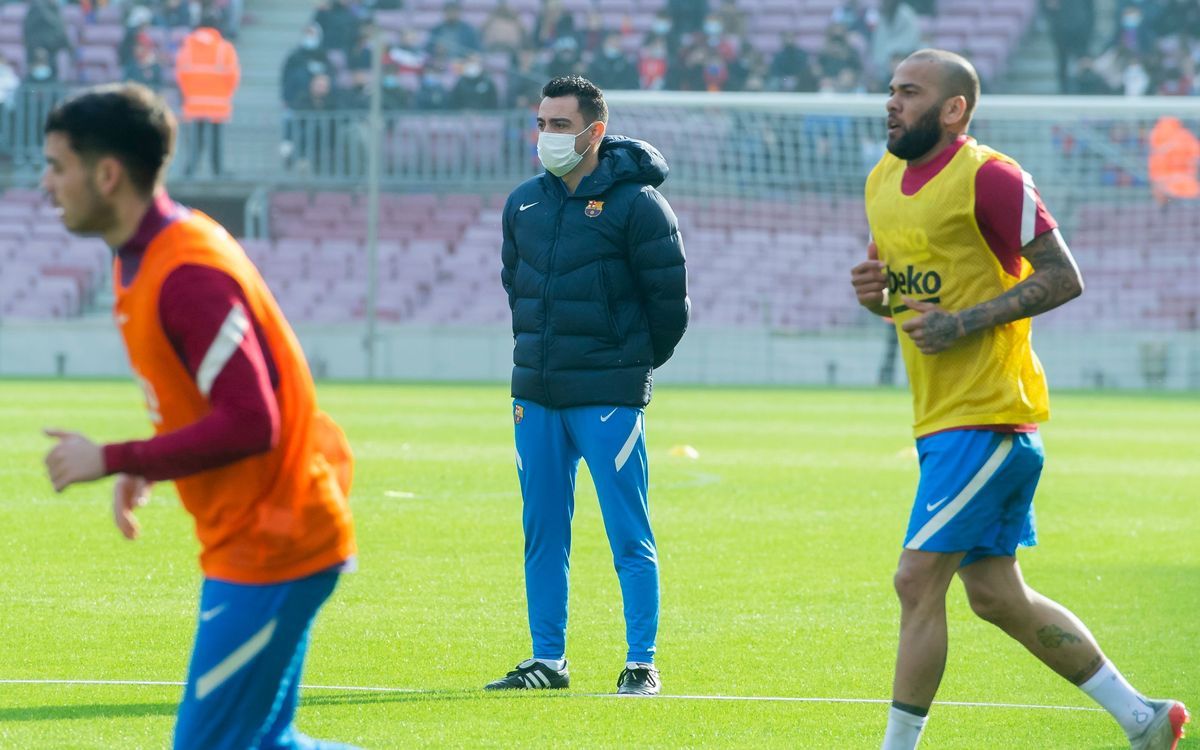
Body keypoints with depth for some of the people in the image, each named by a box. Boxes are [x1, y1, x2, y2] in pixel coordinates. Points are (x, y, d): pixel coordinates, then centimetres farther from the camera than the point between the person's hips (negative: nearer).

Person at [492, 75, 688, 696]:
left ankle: (641, 664, 1)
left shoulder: (635, 203, -9)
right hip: (536, 392, 6)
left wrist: (636, 363, 5)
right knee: (542, 532, 9)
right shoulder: (524, 203, 9)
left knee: (630, 537, -3)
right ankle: (547, 659, 16)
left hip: (609, 399, -6)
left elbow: (669, 297, -5)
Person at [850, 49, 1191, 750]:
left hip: (986, 416, -9)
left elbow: (1063, 278, -14)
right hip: (942, 419, 9)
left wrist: (963, 324, -20)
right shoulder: (885, 180, 13)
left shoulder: (987, 177, -13)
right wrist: (874, 291, 1)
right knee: (997, 595, 12)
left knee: (919, 581, -12)